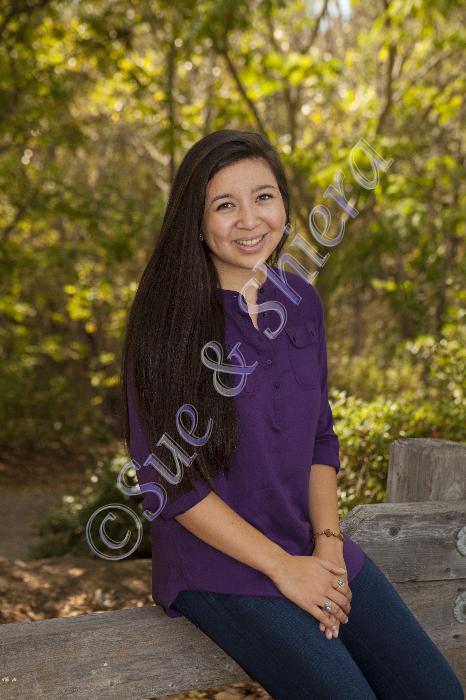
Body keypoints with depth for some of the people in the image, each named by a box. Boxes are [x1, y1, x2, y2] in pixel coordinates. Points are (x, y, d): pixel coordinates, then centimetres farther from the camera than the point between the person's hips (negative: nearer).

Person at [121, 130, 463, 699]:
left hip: (315, 550, 5)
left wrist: (327, 544, -4)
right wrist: (283, 567, -14)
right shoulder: (167, 317, -13)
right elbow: (169, 482, -14)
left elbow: (320, 437, 11)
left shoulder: (301, 300, 4)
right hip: (219, 564, -5)